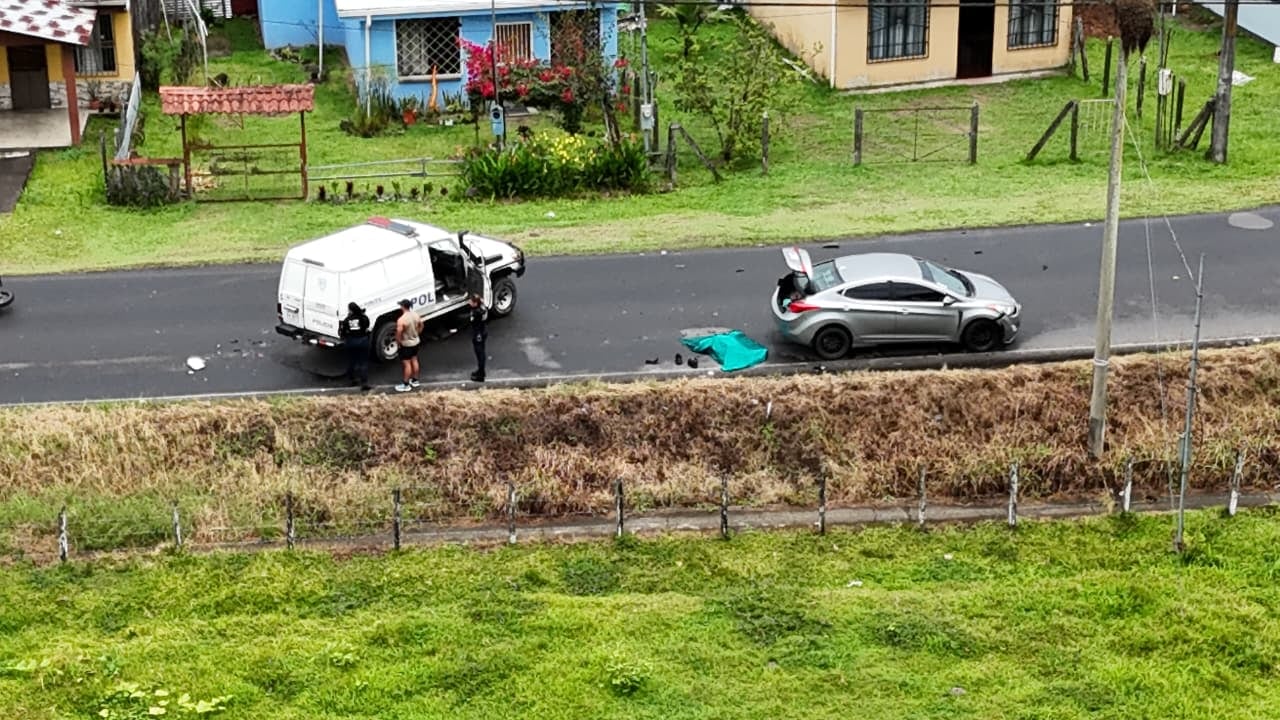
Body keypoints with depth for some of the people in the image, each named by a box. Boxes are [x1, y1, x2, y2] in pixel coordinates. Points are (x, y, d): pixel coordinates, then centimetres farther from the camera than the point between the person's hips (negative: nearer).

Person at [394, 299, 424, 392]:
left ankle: (406, 385, 10)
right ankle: (415, 380, 33)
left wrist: (398, 342, -9)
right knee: (414, 361, 20)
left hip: (406, 344, -7)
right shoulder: (416, 315, -5)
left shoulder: (401, 320, -28)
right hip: (415, 341, 7)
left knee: (407, 364, 2)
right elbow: (421, 326, 10)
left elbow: (398, 334, -26)